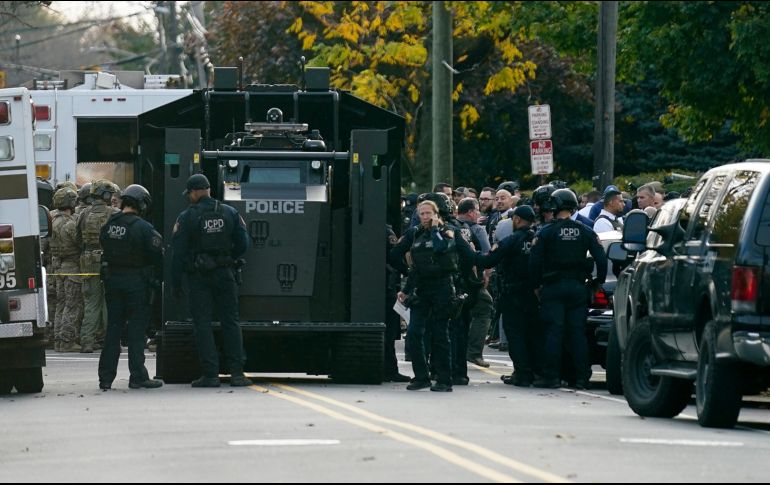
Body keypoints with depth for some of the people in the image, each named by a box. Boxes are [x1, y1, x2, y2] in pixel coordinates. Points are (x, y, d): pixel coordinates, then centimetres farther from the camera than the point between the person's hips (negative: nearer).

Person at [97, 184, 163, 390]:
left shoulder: (109, 225, 4)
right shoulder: (143, 227, -14)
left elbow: (105, 250, 11)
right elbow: (157, 256, -11)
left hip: (112, 279, 5)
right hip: (136, 281, -5)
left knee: (113, 328, 11)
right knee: (136, 329, 0)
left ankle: (106, 377, 12)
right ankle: (137, 377, -1)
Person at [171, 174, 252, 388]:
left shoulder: (187, 217, -6)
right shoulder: (229, 213, 4)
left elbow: (178, 252, -6)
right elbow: (242, 244, 5)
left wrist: (175, 283, 0)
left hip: (198, 276, -3)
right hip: (224, 274, 3)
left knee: (203, 324, 0)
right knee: (231, 321, 7)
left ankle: (210, 374, -5)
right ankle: (237, 372, 1)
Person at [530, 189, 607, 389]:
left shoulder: (546, 232, -5)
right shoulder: (585, 232, 3)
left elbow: (535, 261, -7)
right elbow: (601, 259, 0)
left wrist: (536, 286, 4)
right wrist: (599, 281, 12)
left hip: (553, 288, -2)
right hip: (577, 286, 3)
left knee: (553, 331, -1)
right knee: (578, 332, 5)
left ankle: (551, 376, -3)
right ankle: (582, 378, 4)